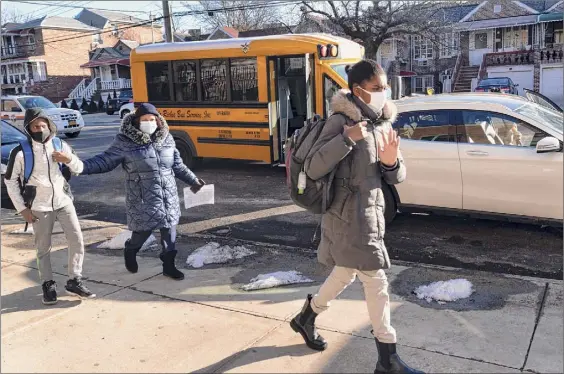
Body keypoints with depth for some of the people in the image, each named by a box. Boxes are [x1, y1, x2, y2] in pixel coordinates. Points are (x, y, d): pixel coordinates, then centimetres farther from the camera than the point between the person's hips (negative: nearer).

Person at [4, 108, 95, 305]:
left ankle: (74, 281, 13)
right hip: (40, 207, -2)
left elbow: (79, 168, 8)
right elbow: (10, 181, -1)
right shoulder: (20, 152, -10)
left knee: (77, 240, -1)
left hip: (63, 201, 3)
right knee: (43, 248, 7)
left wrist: (69, 159, -15)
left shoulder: (60, 145, -2)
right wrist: (22, 208, -4)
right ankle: (48, 285, 23)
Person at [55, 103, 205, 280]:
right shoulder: (125, 142, -8)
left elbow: (178, 165, 15)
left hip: (169, 196, 4)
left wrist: (193, 180, 19)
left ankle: (168, 265, 24)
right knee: (143, 231, 3)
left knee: (169, 230, 7)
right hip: (143, 199, -4)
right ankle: (130, 252, 37)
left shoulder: (167, 138, 4)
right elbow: (105, 161, -5)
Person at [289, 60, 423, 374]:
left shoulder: (384, 123, 8)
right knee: (377, 282, -2)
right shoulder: (341, 121, -14)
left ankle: (306, 318, 43)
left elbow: (397, 177, 9)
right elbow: (313, 169, -21)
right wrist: (347, 139, -29)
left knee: (345, 275, 21)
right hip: (350, 216, -8)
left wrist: (391, 163, -14)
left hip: (372, 213, 8)